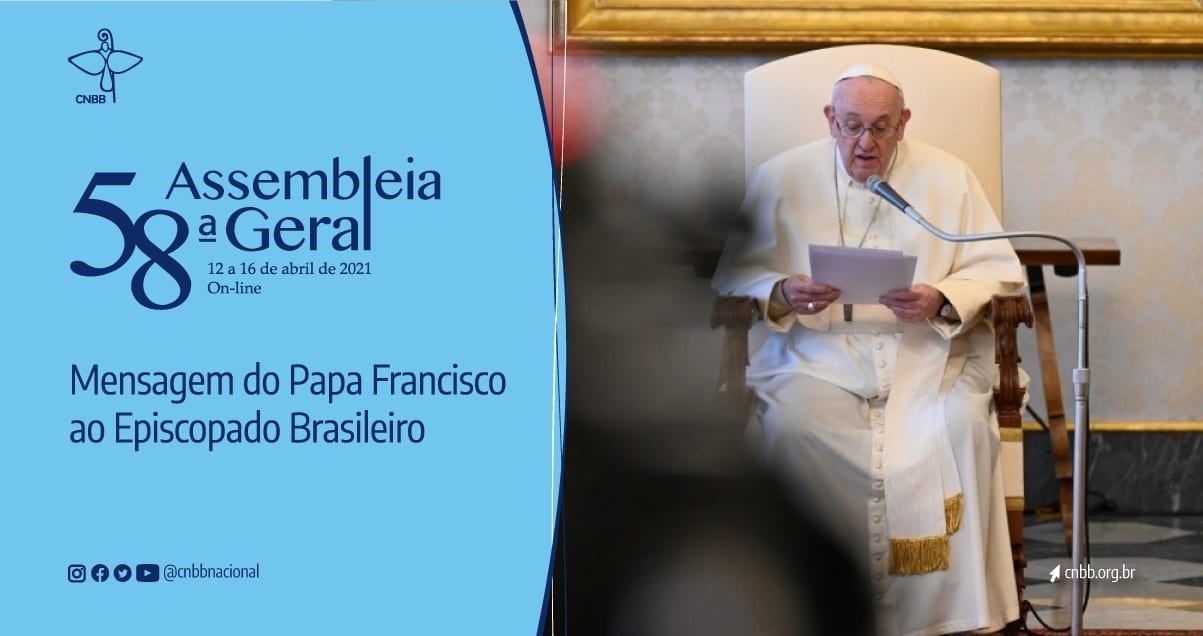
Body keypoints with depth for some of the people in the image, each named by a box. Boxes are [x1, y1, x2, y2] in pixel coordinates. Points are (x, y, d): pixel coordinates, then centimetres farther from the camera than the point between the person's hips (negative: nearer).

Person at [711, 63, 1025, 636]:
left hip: (927, 354, 0)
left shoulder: (948, 178, 9)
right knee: (790, 426, -32)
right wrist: (780, 293, -14)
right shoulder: (781, 178, 9)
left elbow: (996, 271, 5)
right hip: (818, 353, 0)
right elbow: (734, 272, 8)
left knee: (960, 427, -31)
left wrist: (941, 302, -15)